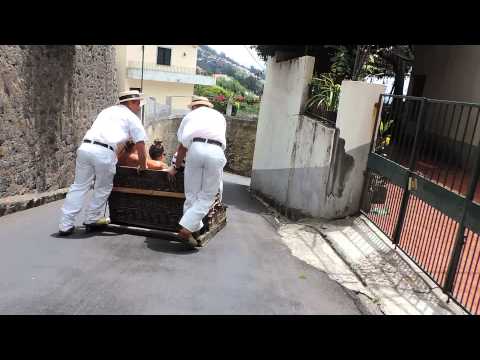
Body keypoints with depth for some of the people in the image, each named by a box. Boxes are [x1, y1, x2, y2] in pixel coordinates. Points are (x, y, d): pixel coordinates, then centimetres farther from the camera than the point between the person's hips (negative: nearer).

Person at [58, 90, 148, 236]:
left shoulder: (107, 111, 31)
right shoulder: (132, 118, 13)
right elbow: (141, 146, 9)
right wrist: (143, 167, 22)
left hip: (85, 147, 6)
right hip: (104, 152, -5)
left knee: (79, 186, 12)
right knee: (103, 188, 15)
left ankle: (66, 225, 13)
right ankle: (91, 219, 25)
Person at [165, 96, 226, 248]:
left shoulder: (190, 115, 29)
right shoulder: (219, 116, 33)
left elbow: (182, 146, 25)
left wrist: (175, 167, 36)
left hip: (195, 148, 0)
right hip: (216, 151, 0)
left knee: (192, 195, 10)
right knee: (207, 197, 6)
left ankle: (192, 230, 11)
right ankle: (186, 229, -4)